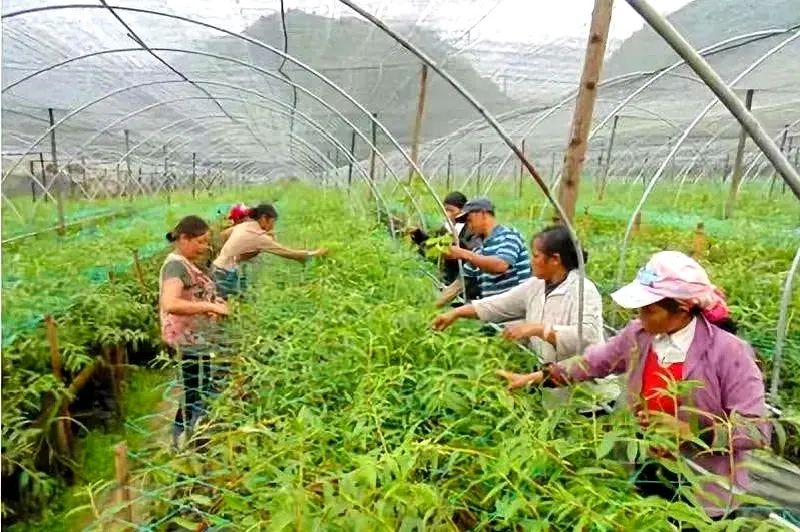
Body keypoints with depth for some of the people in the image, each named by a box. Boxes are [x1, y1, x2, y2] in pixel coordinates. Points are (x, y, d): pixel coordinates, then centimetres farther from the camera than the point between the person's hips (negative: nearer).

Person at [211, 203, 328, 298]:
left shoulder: (243, 226, 5)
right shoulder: (258, 236, -18)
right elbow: (287, 252, -16)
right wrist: (315, 253, -7)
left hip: (219, 269, 9)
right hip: (226, 274, -9)